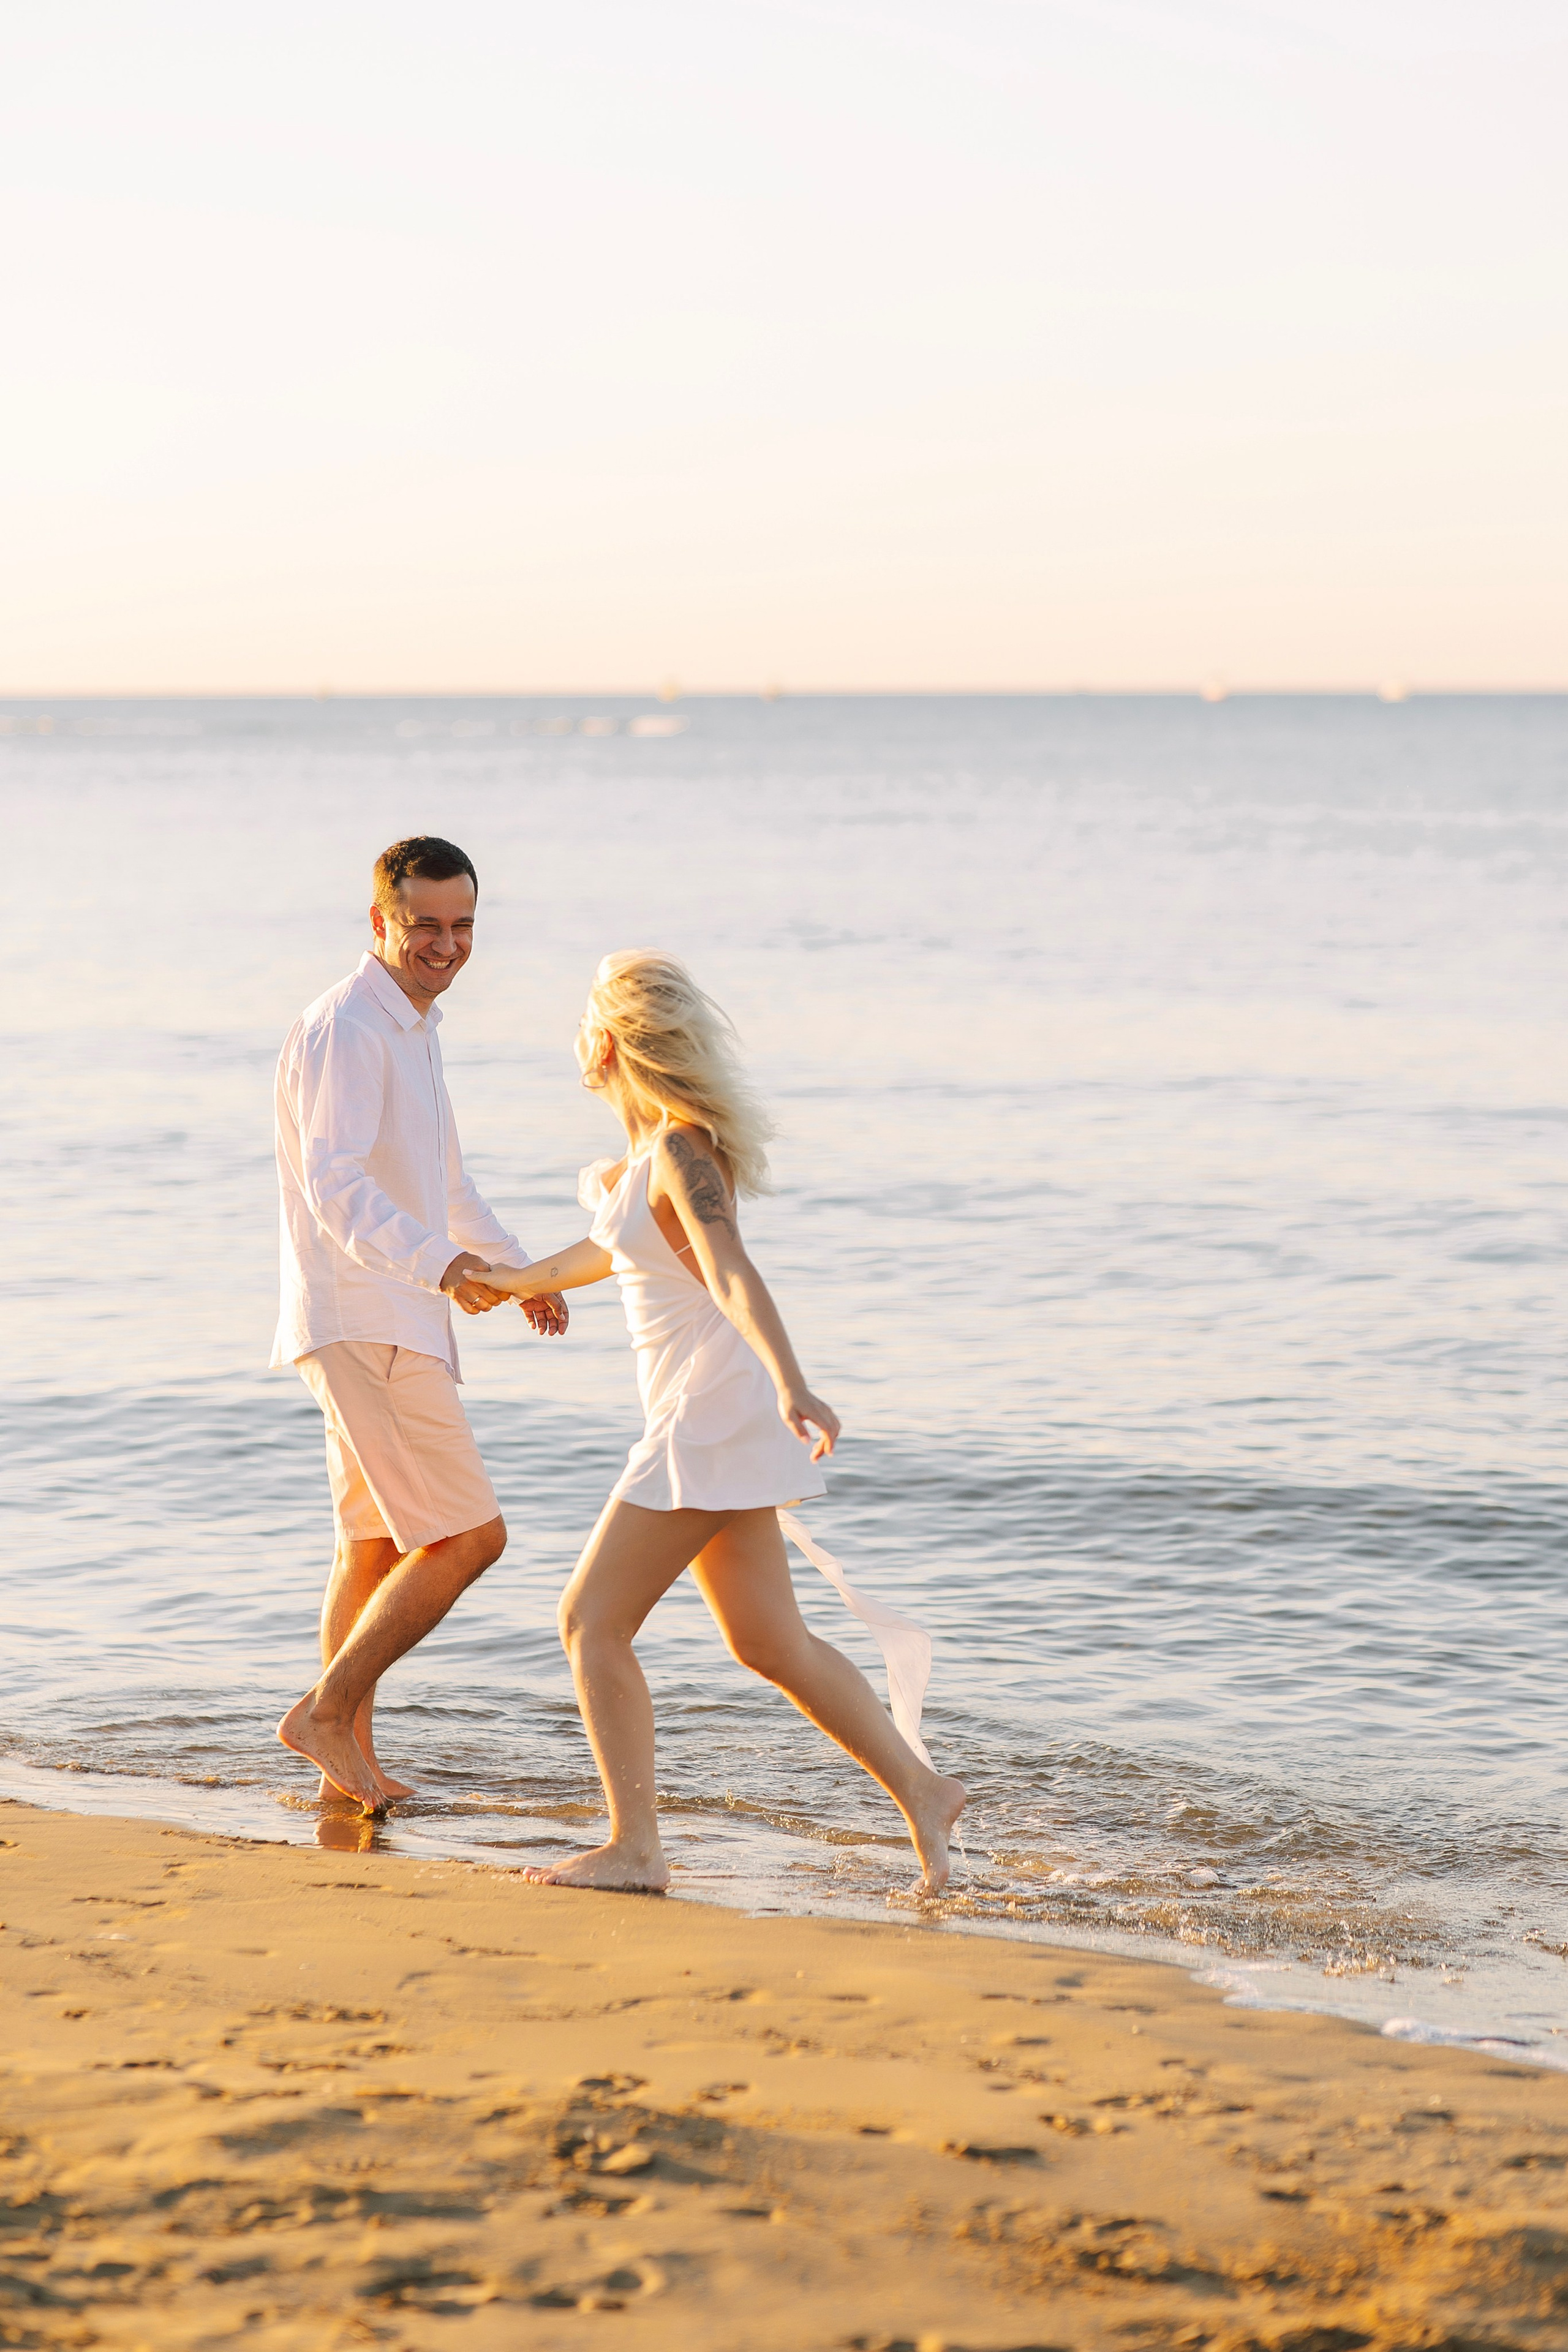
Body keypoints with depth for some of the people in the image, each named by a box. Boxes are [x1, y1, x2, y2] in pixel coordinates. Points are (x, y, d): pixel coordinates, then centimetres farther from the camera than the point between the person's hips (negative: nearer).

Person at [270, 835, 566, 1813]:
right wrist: (437, 1265, -42)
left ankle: (351, 1756, 23)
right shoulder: (347, 1029, -16)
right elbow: (336, 1188, -29)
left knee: (378, 1546, 15)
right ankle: (326, 1711, -6)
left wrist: (517, 1266, 35)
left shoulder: (412, 1028, 16)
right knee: (469, 1535, -12)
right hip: (365, 1322, -10)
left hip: (394, 1321, 10)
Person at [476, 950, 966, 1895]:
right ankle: (922, 1789, 14)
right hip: (711, 1415, 10)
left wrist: (789, 1383, -44)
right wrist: (522, 1279, 46)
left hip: (714, 1411, -10)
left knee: (593, 1621, -6)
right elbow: (629, 1247, 30)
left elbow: (731, 1272, -32)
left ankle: (635, 1849, -4)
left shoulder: (681, 1149, -17)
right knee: (771, 1643, 11)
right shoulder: (656, 1147, 12)